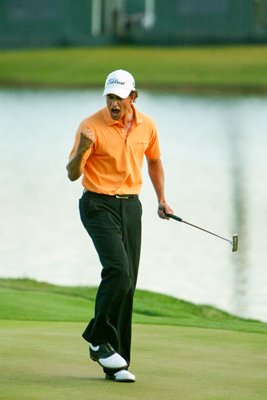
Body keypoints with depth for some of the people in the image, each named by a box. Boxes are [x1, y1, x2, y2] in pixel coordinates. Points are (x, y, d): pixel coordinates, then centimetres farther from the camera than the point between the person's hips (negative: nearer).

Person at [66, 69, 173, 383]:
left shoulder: (147, 126, 4)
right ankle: (100, 339, -6)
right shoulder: (91, 126, -10)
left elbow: (154, 160, 23)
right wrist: (81, 151, -30)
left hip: (131, 206, 5)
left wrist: (162, 199, 19)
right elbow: (73, 174, -11)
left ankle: (115, 364, 7)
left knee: (127, 284, 2)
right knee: (118, 270, -23)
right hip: (99, 205, -5)